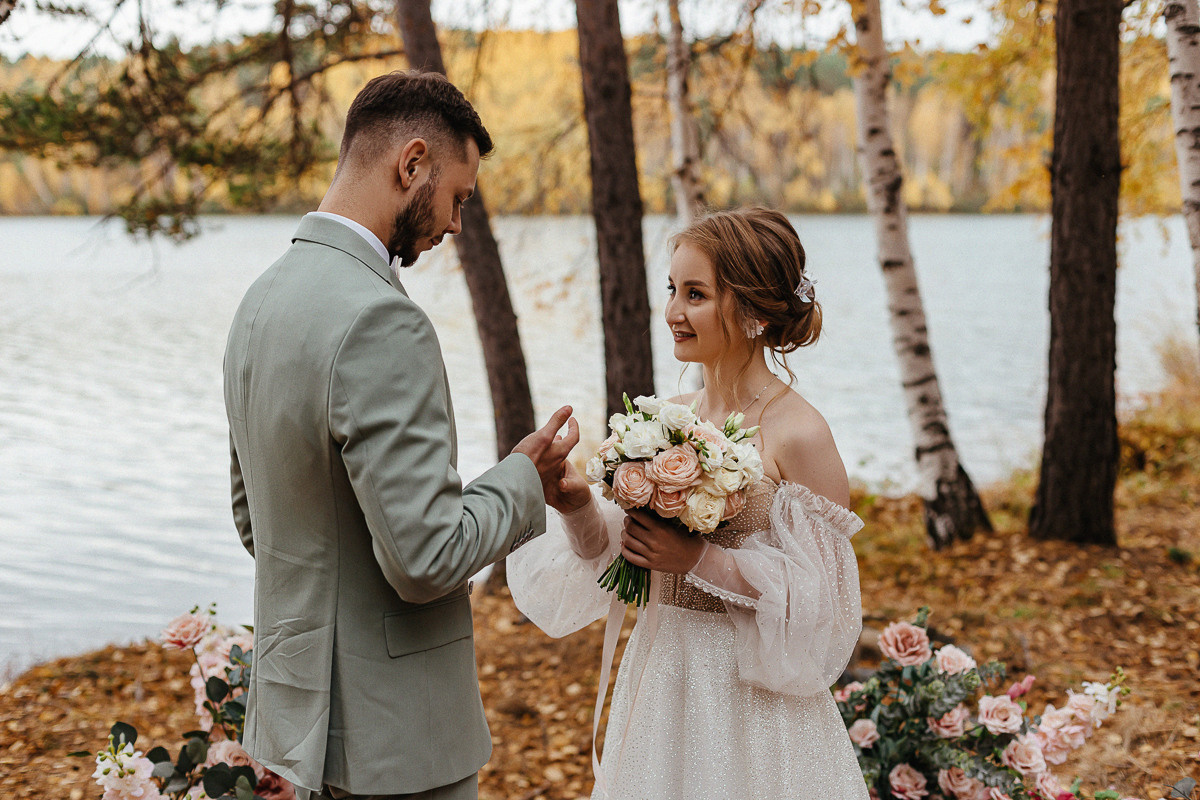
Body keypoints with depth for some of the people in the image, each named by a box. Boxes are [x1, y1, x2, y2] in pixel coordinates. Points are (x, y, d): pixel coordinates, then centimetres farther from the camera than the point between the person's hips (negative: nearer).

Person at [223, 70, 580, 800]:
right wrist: (526, 480, -9)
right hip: (389, 732, -9)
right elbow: (426, 555, -25)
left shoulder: (265, 299, 6)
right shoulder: (381, 321, -24)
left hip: (301, 704, 9)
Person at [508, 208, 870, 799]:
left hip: (751, 699, -5)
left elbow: (823, 604, -16)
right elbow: (611, 552, 4)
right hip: (659, 684, 6)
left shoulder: (798, 434, -16)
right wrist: (578, 504, -15)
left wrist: (700, 560, -22)